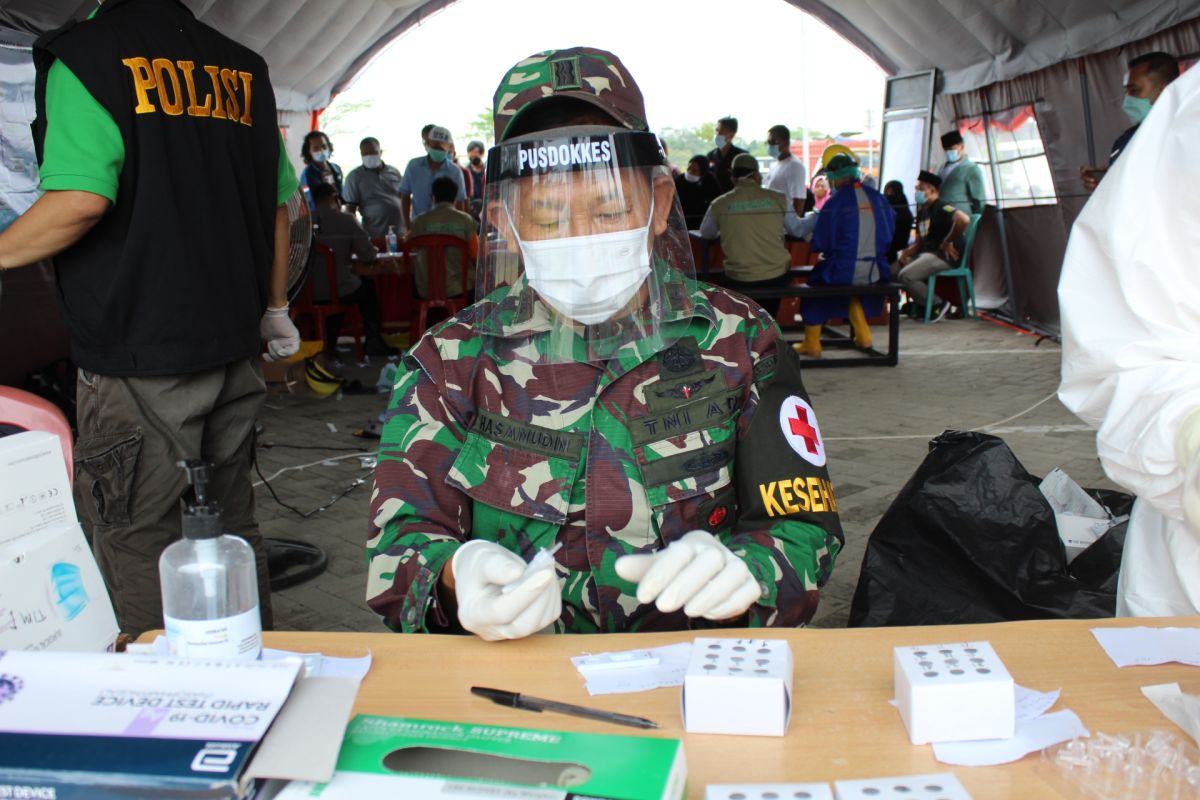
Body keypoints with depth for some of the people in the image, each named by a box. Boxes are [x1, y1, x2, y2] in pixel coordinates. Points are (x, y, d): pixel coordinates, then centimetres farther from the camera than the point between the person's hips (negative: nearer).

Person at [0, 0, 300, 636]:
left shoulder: (83, 55, -8)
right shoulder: (242, 67, 11)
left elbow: (83, 199, -22)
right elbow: (279, 202, 13)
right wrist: (274, 308, 22)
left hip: (140, 355, -6)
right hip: (233, 345, 7)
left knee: (140, 543, 4)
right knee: (232, 526, 18)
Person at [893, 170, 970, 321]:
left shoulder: (941, 208, -11)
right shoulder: (922, 211, 19)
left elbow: (964, 219, -31)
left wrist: (947, 242, -20)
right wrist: (906, 252, 0)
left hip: (943, 256, -10)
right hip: (925, 254, 10)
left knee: (905, 275, -25)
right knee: (893, 269, -1)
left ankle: (938, 305, -9)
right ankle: (920, 302, 8)